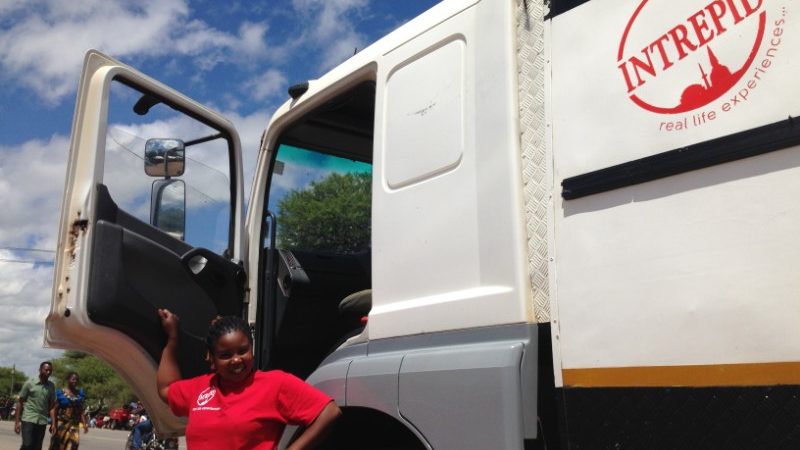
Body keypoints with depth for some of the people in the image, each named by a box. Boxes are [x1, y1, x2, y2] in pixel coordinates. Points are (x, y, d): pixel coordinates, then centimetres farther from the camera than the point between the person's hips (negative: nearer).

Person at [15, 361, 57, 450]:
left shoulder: (51, 386, 7)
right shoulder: (29, 383, -3)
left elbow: (52, 406, 9)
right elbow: (20, 402, 1)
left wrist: (53, 423, 1)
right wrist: (17, 421, -4)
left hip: (42, 422, 3)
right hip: (28, 419, -3)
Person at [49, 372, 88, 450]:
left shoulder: (80, 393, 5)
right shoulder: (60, 392, -2)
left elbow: (82, 410, 5)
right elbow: (55, 409, -2)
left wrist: (84, 424, -3)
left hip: (74, 424, 1)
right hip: (61, 423, -1)